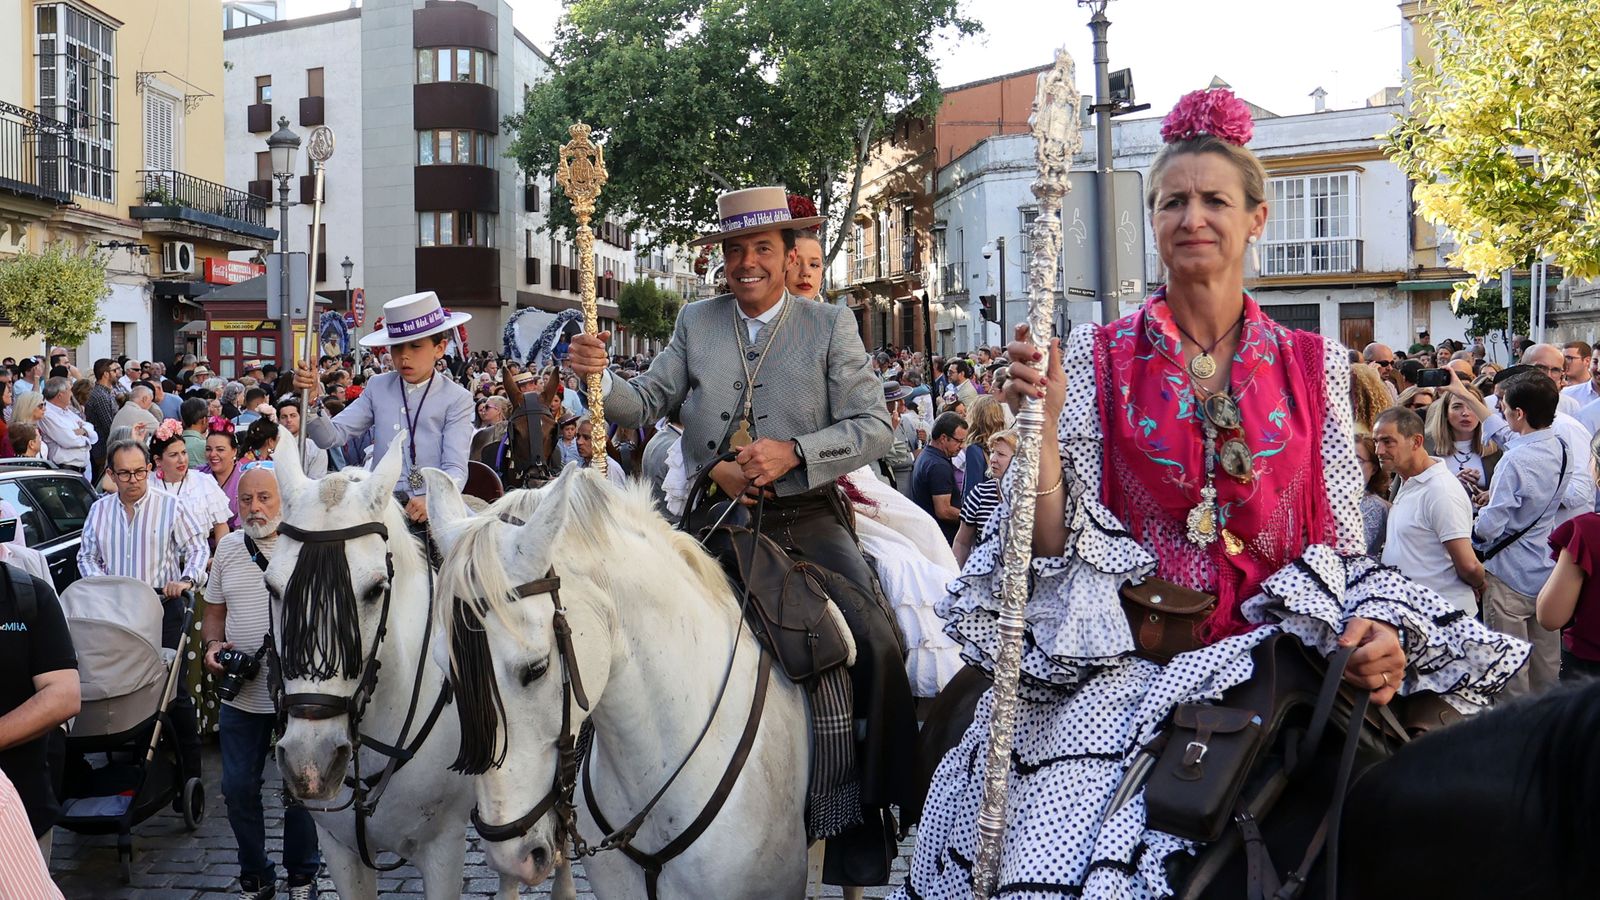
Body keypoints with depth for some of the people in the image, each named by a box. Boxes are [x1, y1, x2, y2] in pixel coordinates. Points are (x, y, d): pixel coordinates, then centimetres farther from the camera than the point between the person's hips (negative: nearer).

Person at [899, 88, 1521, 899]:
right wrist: (1043, 424, -15)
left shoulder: (1314, 367, 8)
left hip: (1274, 646, 1)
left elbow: (1345, 545, 9)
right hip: (1123, 658, -1)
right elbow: (1058, 547, -1)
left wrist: (1380, 629, -11)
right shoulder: (1097, 360, 5)